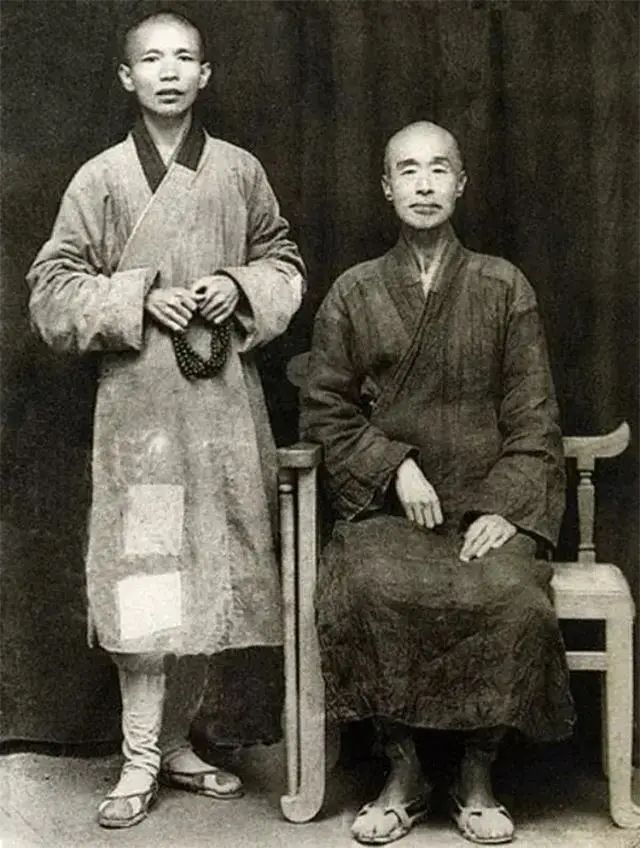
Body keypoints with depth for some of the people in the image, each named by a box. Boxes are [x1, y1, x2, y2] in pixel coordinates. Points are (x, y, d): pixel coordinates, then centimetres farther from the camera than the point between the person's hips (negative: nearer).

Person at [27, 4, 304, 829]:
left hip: (224, 399, 2)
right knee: (142, 573, -3)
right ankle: (139, 760, 9)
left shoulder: (240, 171, 5)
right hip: (137, 401, -2)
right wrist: (136, 299, -12)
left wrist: (241, 288, -6)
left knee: (213, 571, 8)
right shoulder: (100, 179, 0)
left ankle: (177, 738, 25)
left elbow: (283, 264, 15)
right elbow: (52, 290, 2)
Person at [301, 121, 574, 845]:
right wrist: (395, 466, -8)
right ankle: (401, 772, -11)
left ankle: (477, 776, -8)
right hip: (385, 503, 0)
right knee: (371, 588, -31)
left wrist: (508, 509, -8)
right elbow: (324, 410, 8)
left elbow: (532, 417, 5)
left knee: (511, 595, -30)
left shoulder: (504, 288, 8)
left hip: (486, 504, 0)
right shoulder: (353, 293, 9)